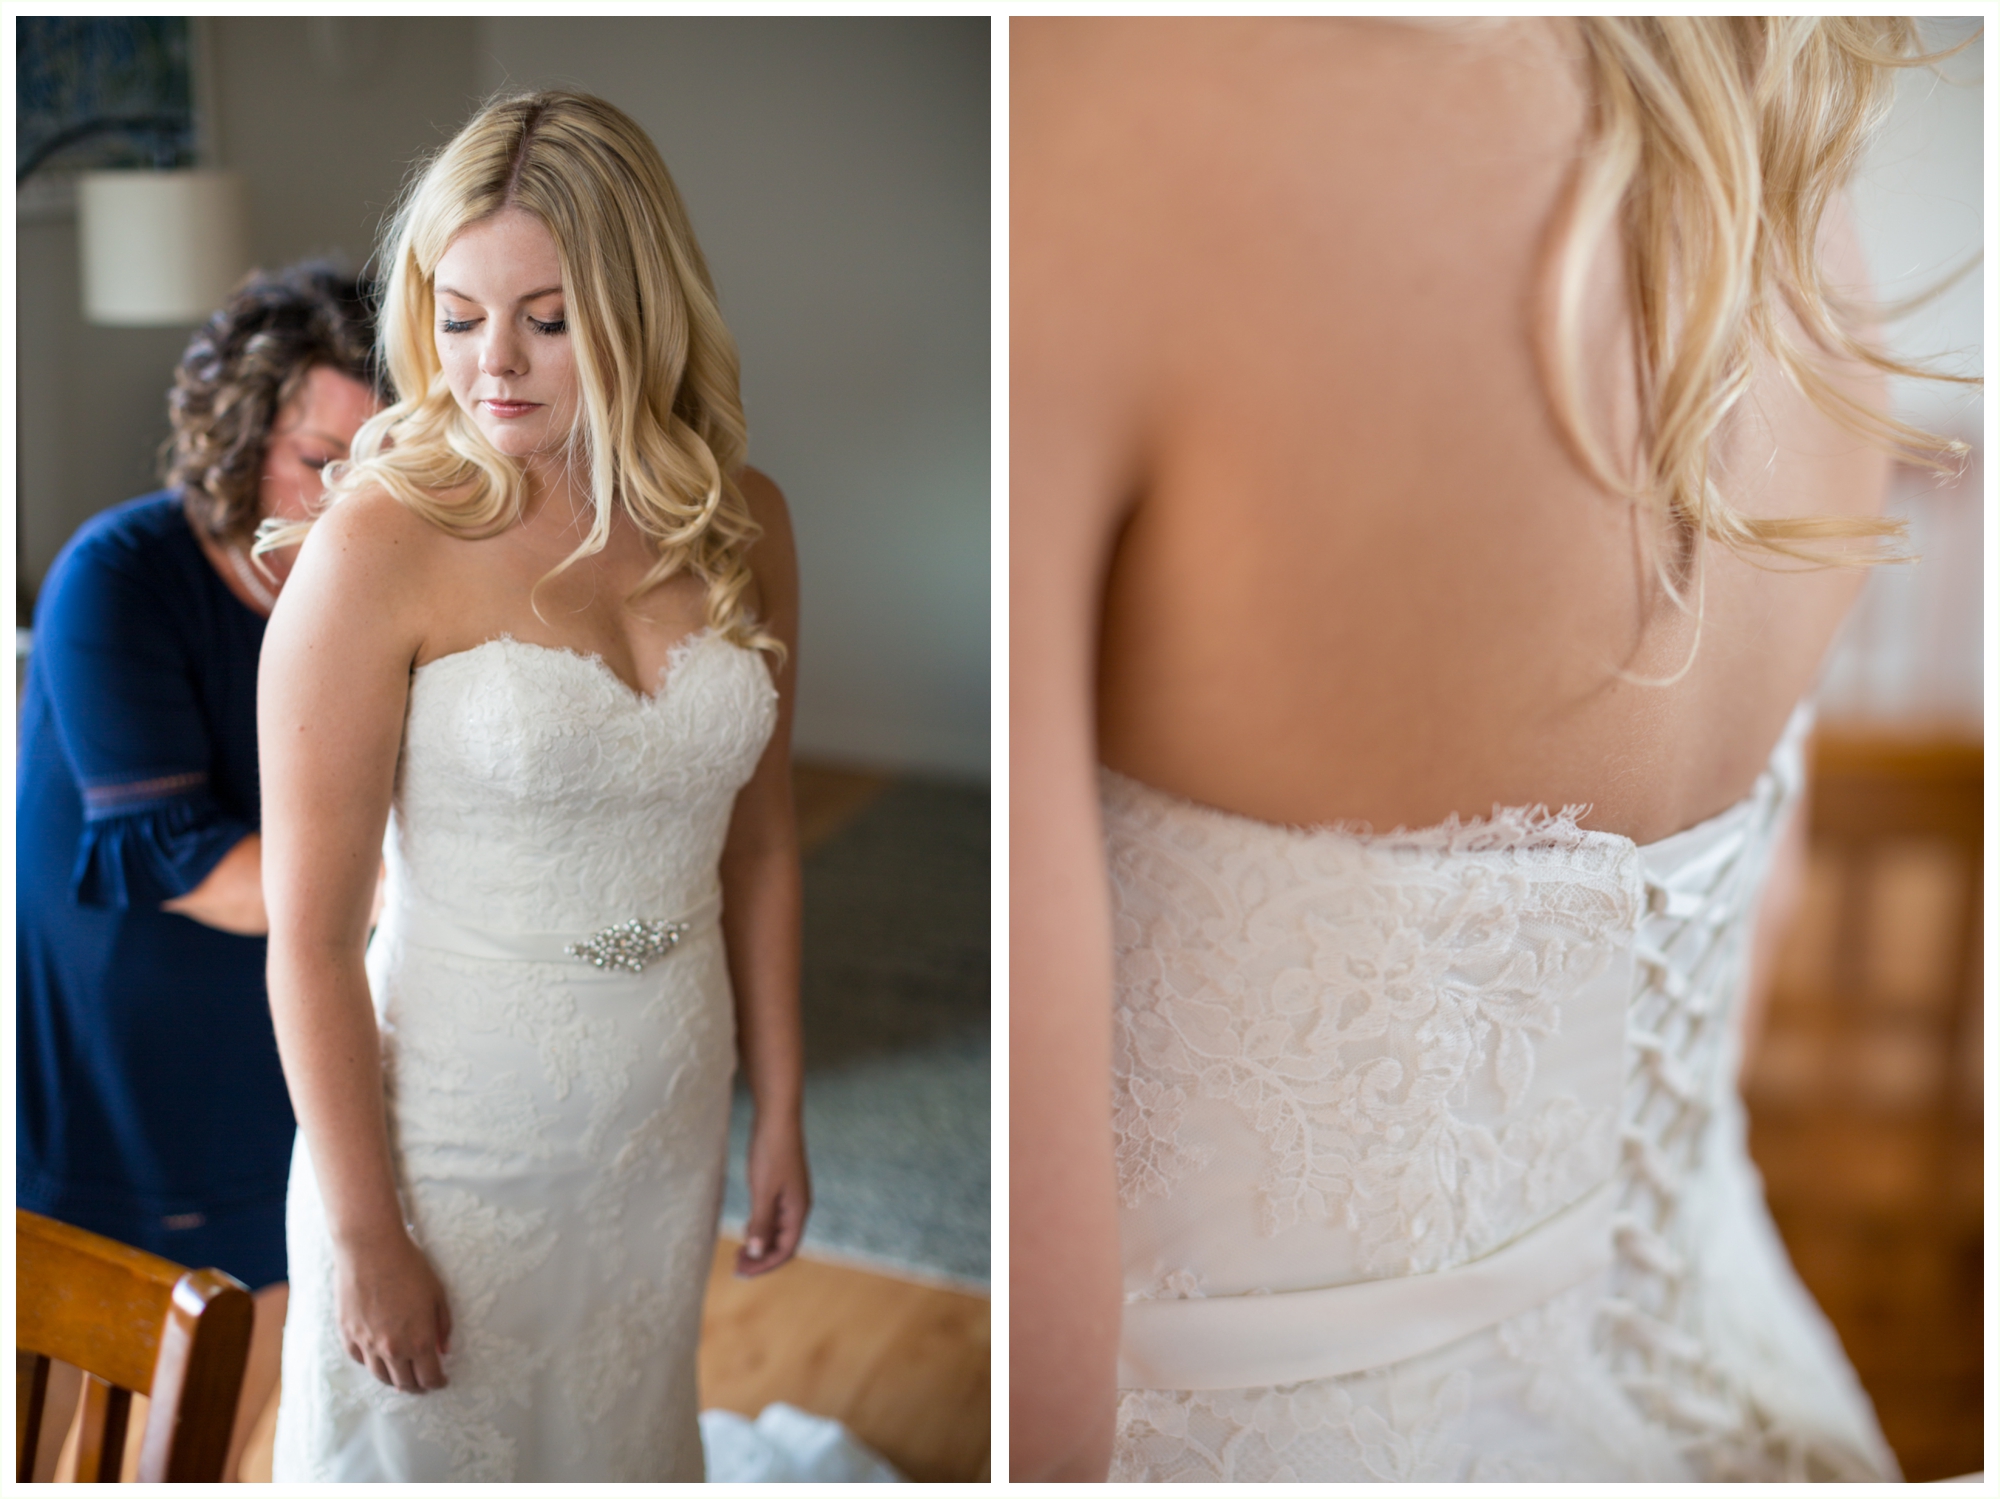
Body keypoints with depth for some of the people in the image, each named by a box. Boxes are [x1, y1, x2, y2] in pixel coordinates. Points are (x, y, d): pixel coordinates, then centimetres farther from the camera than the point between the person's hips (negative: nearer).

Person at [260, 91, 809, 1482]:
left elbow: (758, 845, 6)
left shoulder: (741, 523, -4)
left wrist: (782, 1110, 8)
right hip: (448, 1140, -4)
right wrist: (363, 1233, -12)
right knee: (429, 1452, 15)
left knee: (623, 1444, 23)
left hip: (667, 1128, 4)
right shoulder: (383, 545, -18)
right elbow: (312, 935, -15)